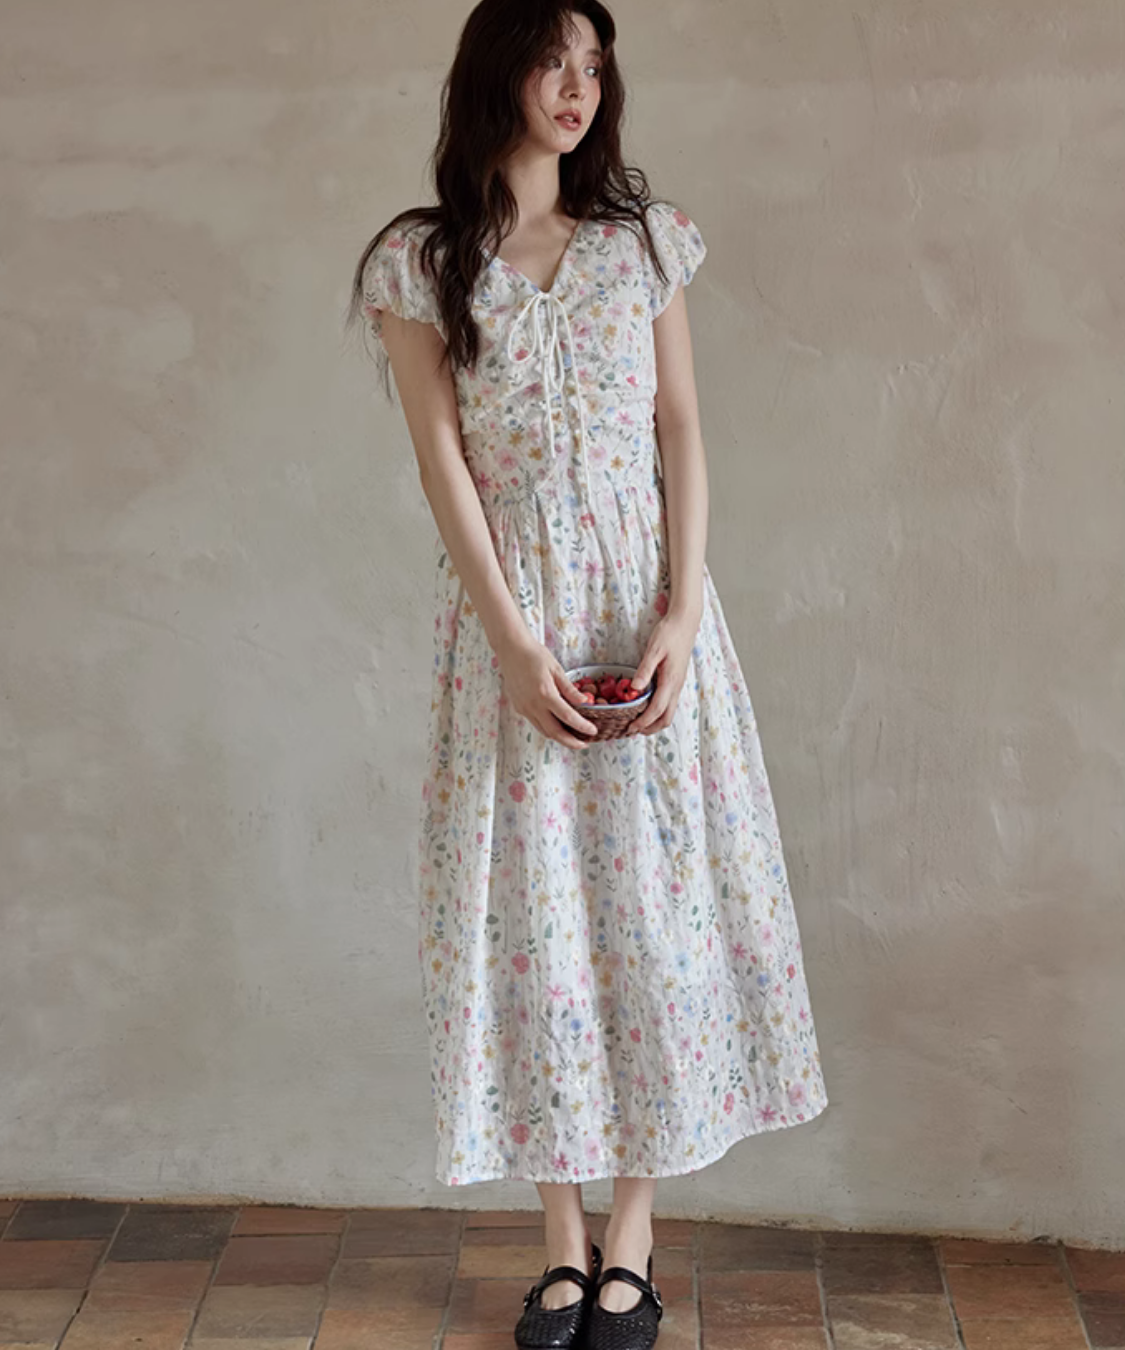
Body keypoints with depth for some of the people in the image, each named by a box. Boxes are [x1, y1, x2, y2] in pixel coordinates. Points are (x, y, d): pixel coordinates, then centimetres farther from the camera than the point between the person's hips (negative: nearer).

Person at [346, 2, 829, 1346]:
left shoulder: (644, 237, 8)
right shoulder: (419, 261, 2)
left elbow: (682, 433, 4)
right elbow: (442, 457, -4)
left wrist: (682, 611, -9)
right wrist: (518, 644, -13)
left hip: (644, 602, 2)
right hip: (508, 612, -1)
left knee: (654, 894, 2)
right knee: (530, 903, 2)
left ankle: (632, 1236, 16)